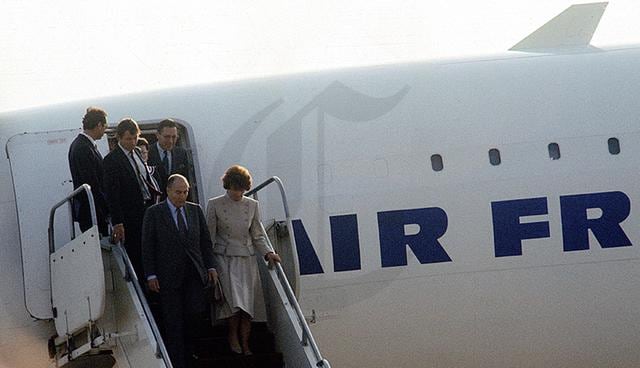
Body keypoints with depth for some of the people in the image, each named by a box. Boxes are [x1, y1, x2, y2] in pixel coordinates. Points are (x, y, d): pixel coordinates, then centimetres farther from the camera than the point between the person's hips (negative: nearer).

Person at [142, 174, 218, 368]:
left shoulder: (195, 210, 10)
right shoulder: (154, 213, -2)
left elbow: (205, 241, 14)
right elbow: (147, 247, -2)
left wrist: (211, 266, 5)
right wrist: (151, 275, -8)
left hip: (194, 274, 3)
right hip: (169, 276, -3)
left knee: (196, 311, -7)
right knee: (173, 321, -1)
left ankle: (185, 344, 21)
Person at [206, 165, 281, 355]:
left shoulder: (252, 205, 8)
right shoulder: (215, 205, -1)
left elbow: (257, 236, 13)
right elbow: (209, 236, 2)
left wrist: (268, 253, -3)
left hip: (246, 259, 3)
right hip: (225, 259, -3)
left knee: (247, 304, -3)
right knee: (235, 302, -18)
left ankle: (245, 345, 3)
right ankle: (233, 337, 0)